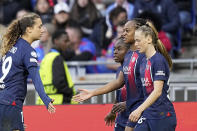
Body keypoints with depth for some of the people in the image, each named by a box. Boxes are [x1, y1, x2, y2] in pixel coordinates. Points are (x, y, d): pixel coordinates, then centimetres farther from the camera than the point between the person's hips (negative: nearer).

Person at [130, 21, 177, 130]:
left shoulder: (159, 60, -13)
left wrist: (139, 109, -26)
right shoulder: (144, 61, 13)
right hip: (148, 114, 8)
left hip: (162, 115, -8)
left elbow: (157, 92, -20)